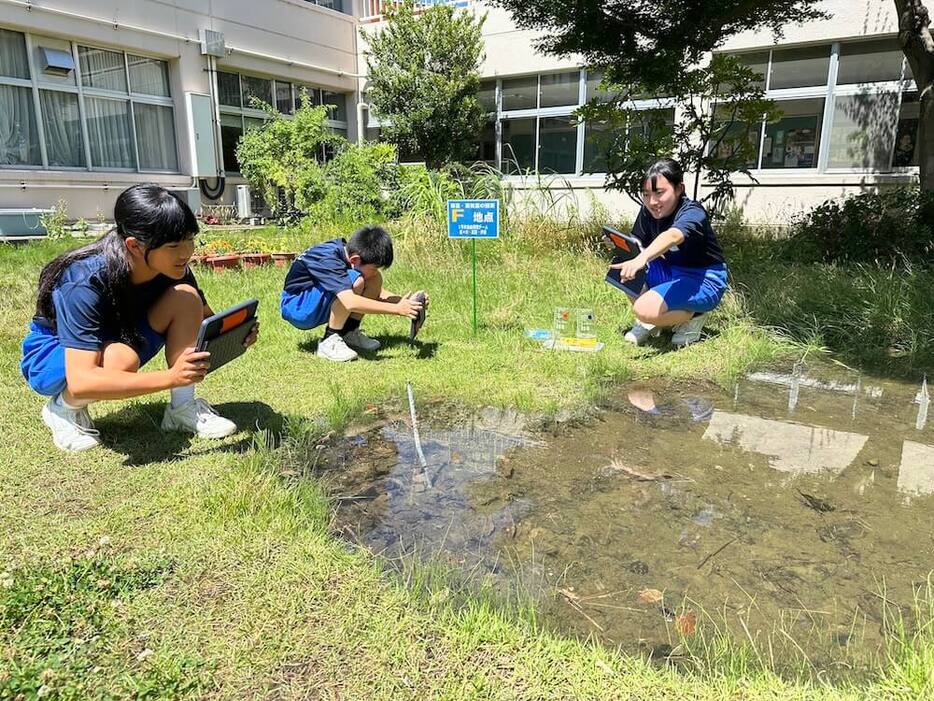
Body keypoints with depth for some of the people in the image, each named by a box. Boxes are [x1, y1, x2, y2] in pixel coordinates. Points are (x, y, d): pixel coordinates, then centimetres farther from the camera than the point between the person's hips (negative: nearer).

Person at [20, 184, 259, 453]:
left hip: (122, 337, 5)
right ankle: (63, 408, -6)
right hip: (53, 355, -5)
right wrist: (171, 377, -48)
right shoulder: (86, 283, -36)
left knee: (185, 297, -21)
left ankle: (183, 409, -10)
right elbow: (80, 382, -42)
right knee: (122, 359, -39)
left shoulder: (173, 268, -19)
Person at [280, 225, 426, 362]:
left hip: (319, 307, 8)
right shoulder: (327, 259, -30)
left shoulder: (349, 251, -7)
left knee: (375, 280, -6)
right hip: (297, 308, -8)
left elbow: (378, 292, 2)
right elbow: (350, 303, -43)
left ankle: (349, 333, 1)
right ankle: (329, 342, -19)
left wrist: (403, 301, -16)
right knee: (354, 281, -31)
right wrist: (397, 309, -39)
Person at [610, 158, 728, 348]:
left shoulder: (693, 213, -26)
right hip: (671, 272, 8)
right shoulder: (648, 211, -3)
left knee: (645, 309, -29)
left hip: (704, 281, -8)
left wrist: (641, 259, -67)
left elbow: (672, 236, -49)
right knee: (622, 271, -14)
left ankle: (693, 316, 1)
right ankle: (650, 322, 6)